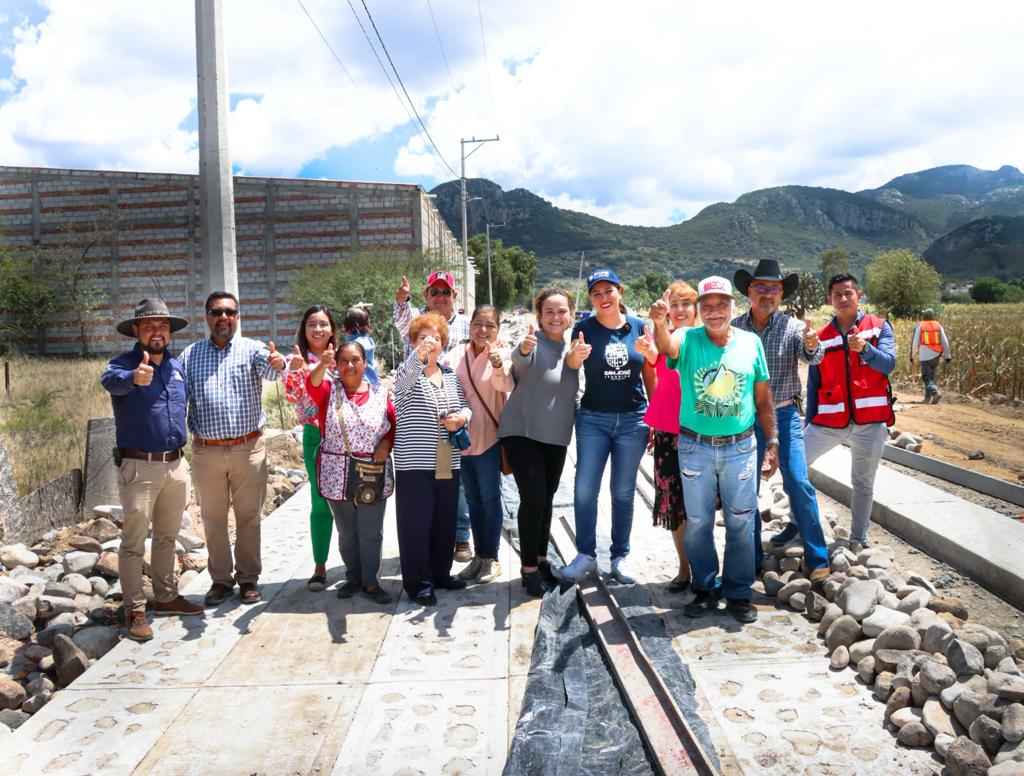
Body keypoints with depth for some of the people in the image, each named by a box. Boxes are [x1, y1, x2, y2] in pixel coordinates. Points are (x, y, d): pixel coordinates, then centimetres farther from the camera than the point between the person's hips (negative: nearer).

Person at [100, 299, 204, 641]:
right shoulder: (124, 364, -10)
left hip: (176, 465, 6)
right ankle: (135, 610, 12)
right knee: (134, 543, 2)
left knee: (167, 537, 17)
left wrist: (186, 450, 15)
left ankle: (166, 597, 30)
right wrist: (133, 377, -56)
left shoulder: (178, 366, 8)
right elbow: (110, 380, -34)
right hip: (138, 467, -6)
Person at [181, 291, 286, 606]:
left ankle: (248, 578, 22)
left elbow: (268, 369, -22)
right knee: (213, 520, 11)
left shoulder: (252, 349, -1)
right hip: (206, 451, 2)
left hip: (248, 448, -2)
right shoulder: (190, 355, 6)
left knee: (249, 517, 7)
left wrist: (277, 363, -46)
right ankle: (220, 579, 26)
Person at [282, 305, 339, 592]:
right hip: (315, 436, -2)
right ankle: (320, 566, 13)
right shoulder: (297, 360, 1)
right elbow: (292, 396, -13)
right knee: (321, 502, 1)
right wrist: (295, 369, -28)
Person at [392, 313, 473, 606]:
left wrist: (461, 418, -9)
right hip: (415, 462, -5)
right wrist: (419, 354, -50)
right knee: (416, 522, 0)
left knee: (445, 520, 13)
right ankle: (418, 582, 11)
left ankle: (441, 573, 29)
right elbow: (405, 380, -30)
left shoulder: (450, 374, 13)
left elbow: (465, 407, 15)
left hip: (448, 462, 6)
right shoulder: (408, 372, -6)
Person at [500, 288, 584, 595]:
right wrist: (523, 349, -61)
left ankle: (541, 559, 29)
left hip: (556, 435, 6)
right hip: (522, 432, -6)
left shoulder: (570, 347, 6)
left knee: (546, 499, 14)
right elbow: (519, 359, -39)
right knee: (533, 498, -11)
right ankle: (529, 568, 3)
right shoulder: (534, 343, -14)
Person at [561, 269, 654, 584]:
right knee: (584, 489, 0)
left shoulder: (639, 327, 1)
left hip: (633, 420, 1)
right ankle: (586, 554, 16)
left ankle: (620, 557, 22)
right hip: (593, 419, -1)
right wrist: (575, 356, -44)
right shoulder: (585, 328, -4)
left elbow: (650, 376, 6)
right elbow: (570, 363, -20)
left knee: (623, 492, 9)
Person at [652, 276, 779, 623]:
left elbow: (763, 398, 8)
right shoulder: (688, 340, -4)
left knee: (741, 523, 8)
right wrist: (660, 323, -51)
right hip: (695, 447, -1)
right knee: (697, 524, 10)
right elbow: (666, 346, -29)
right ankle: (705, 590, 27)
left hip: (740, 447, 1)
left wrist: (772, 442, 6)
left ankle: (739, 593, 24)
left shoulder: (751, 343, 2)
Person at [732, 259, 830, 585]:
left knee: (798, 483, -9)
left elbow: (811, 357, -23)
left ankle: (816, 558, 3)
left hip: (784, 415, -2)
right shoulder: (734, 327, -2)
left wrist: (812, 346, -46)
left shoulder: (793, 327, -6)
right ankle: (752, 559, 22)